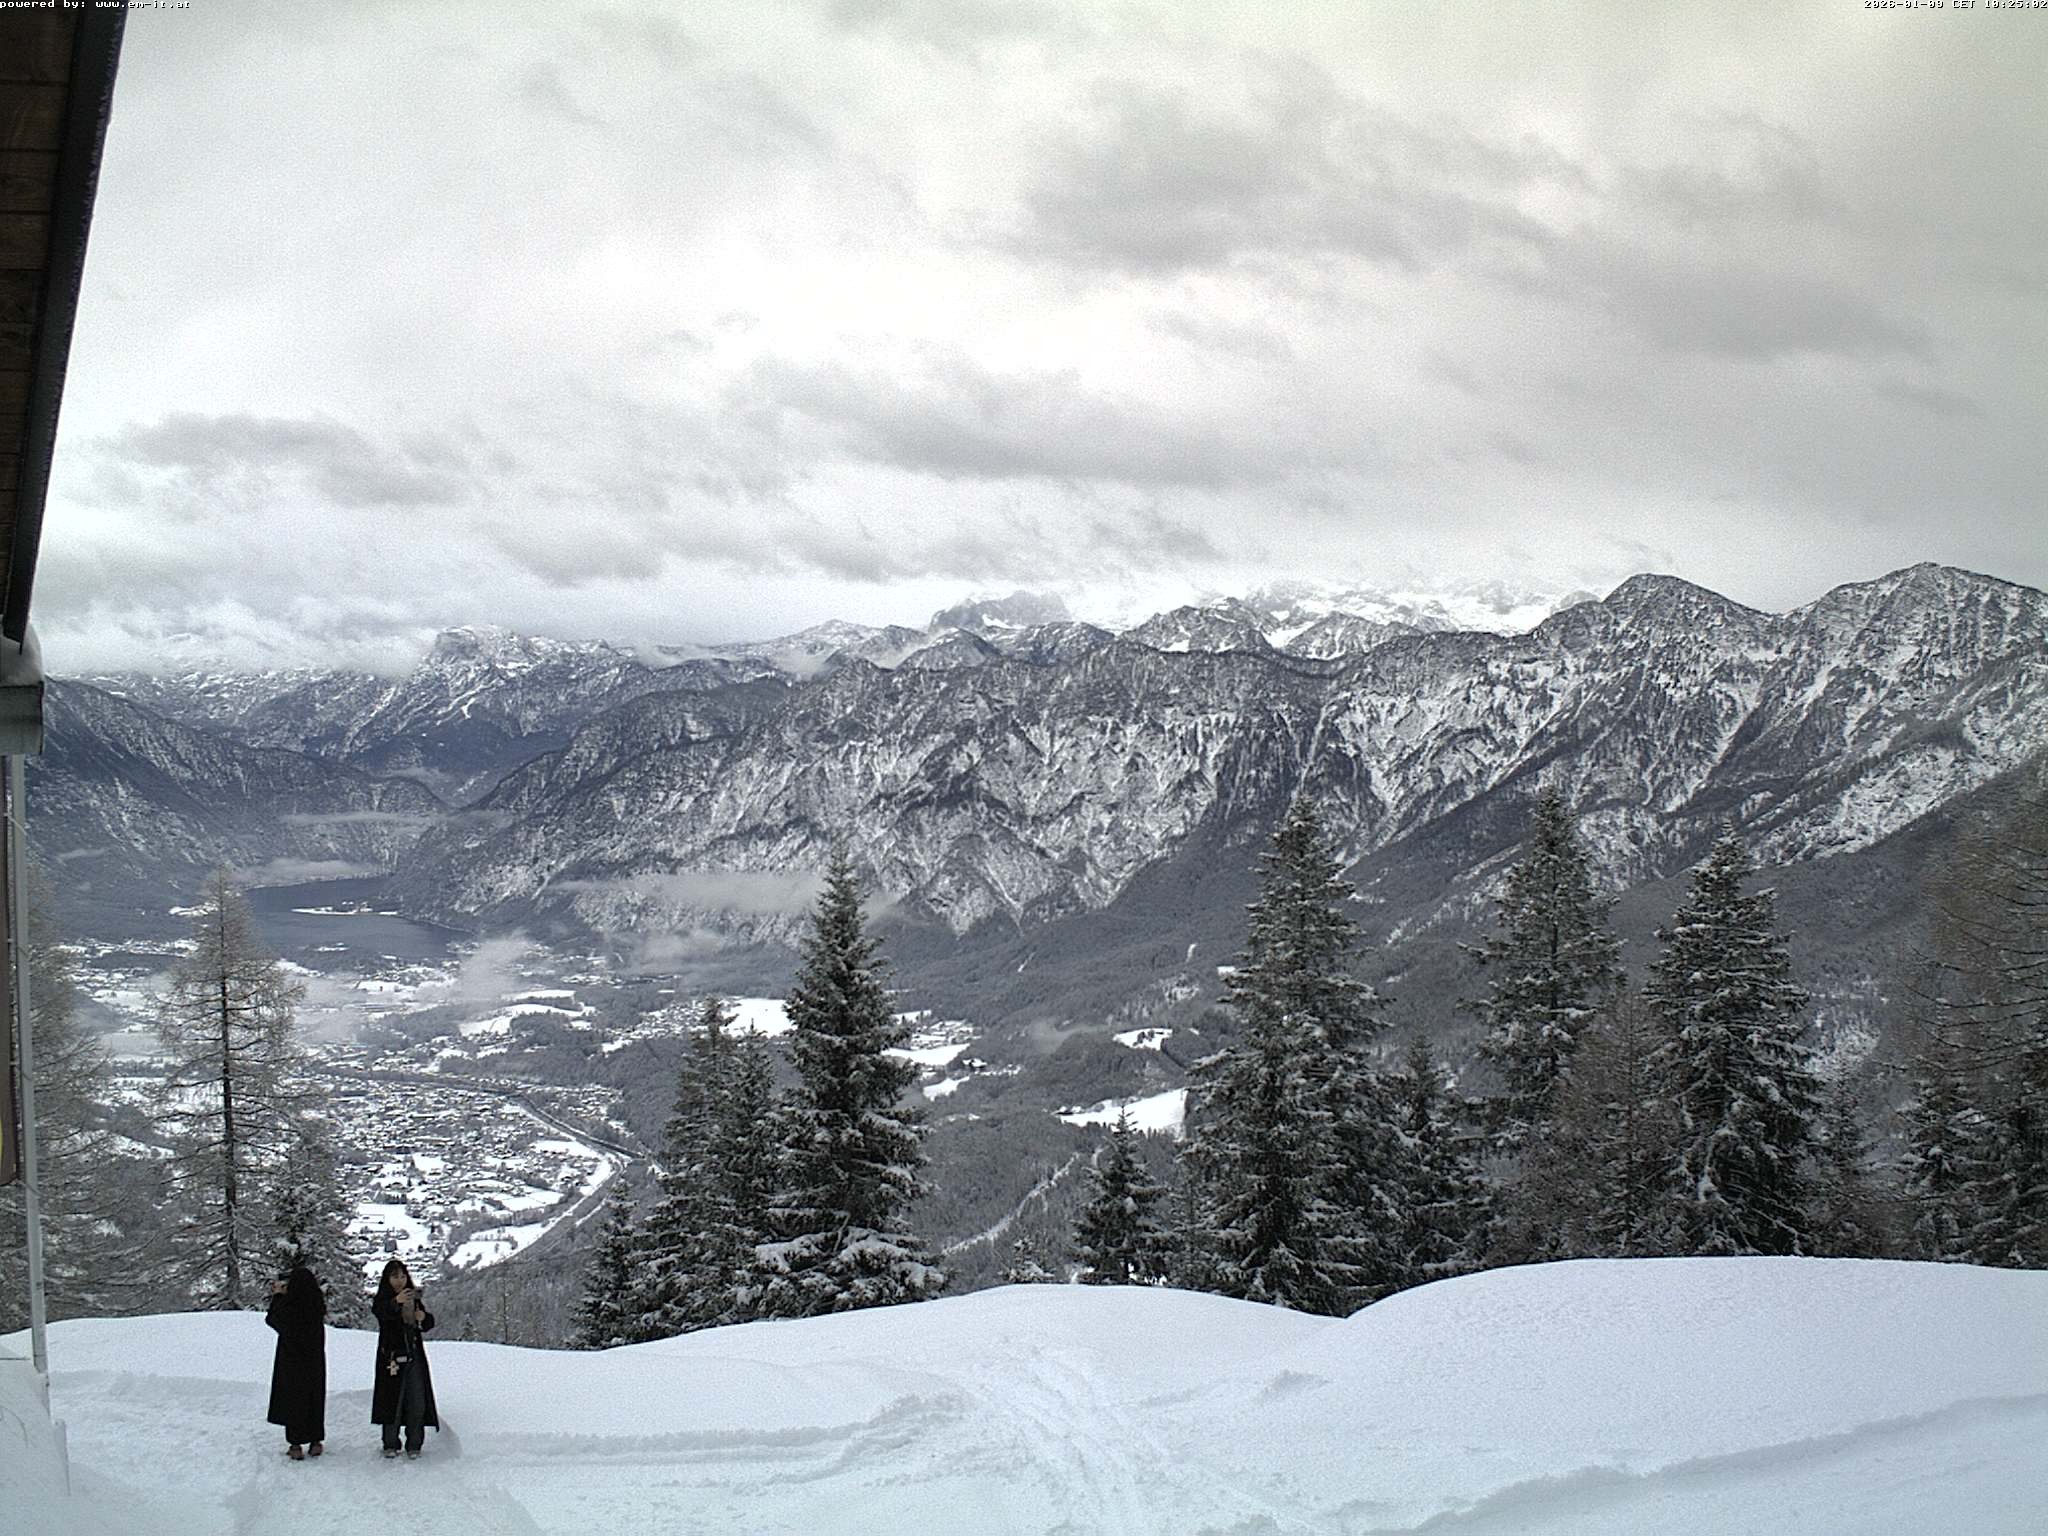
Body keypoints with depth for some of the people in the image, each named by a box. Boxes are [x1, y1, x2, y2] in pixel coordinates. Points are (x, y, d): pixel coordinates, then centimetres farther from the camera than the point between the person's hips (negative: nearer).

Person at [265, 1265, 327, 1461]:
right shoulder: (317, 1306, -7)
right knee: (315, 1398, 14)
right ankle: (316, 1442, 19)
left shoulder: (288, 1306, -20)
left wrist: (277, 1295, 11)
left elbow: (271, 1319, -1)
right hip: (315, 1362, 4)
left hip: (292, 1362, -4)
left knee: (292, 1399, 7)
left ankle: (296, 1445, 8)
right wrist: (281, 1295, 17)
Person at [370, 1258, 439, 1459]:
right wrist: (396, 1302, -48)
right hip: (391, 1357, -3)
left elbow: (428, 1324, 16)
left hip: (414, 1356, 3)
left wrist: (424, 1317, -8)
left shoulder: (415, 1298, 11)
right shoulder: (381, 1300, -3)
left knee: (417, 1402, 0)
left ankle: (414, 1445, 7)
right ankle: (390, 1444, 11)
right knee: (392, 1400, -1)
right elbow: (379, 1312, -27)